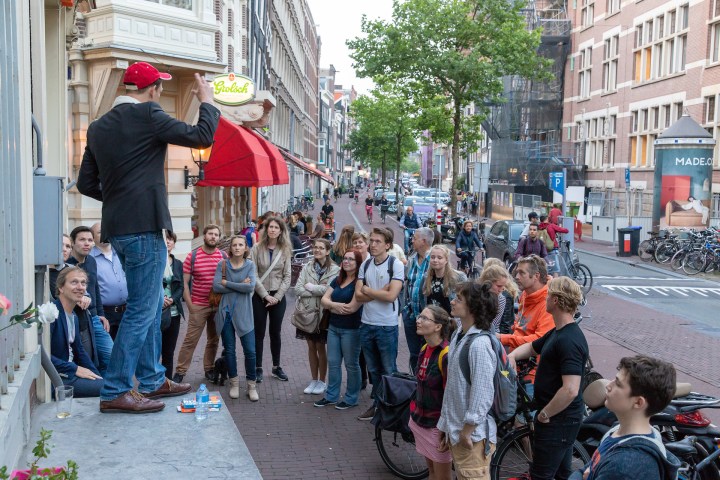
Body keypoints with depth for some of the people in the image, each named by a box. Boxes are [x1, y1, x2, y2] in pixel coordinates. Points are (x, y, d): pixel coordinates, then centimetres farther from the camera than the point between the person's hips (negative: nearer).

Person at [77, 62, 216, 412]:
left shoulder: (99, 126, 13)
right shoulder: (147, 115, -10)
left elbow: (86, 183, 14)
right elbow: (202, 137, -11)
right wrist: (207, 101, 4)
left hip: (117, 226, 9)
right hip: (144, 226, -9)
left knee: (150, 305, 18)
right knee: (142, 310, -3)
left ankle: (152, 380, 27)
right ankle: (115, 392, 1)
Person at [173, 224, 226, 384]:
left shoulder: (224, 256, 3)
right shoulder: (192, 256, -4)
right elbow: (185, 282, -2)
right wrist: (189, 305, -7)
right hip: (198, 305, -3)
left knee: (214, 339, 11)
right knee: (190, 340, -3)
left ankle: (209, 369, 25)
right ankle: (180, 372, 5)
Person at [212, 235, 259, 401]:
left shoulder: (250, 265, 1)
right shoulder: (222, 264, 2)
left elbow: (251, 286, -14)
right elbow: (216, 287, -9)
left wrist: (227, 283, -10)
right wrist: (240, 286, -13)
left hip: (244, 314, -1)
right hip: (226, 312, 1)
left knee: (250, 351, -3)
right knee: (229, 350, 9)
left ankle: (251, 384, 12)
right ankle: (234, 383, 24)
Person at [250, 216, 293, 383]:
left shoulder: (285, 250, 1)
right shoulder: (257, 249, -4)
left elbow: (287, 276, -1)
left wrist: (277, 297, -9)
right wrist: (265, 295, -12)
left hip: (278, 297, 2)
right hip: (260, 296, -2)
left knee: (275, 333, 11)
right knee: (259, 333, 5)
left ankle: (276, 367, 23)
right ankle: (258, 368, 14)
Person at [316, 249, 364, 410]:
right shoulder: (338, 280, 10)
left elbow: (352, 307, -21)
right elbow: (324, 300, 5)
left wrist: (331, 306, -6)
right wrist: (335, 305, -16)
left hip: (351, 329, -7)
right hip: (333, 327, 7)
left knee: (351, 364, 5)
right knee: (333, 363, 12)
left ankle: (351, 399, 16)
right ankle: (331, 396, 23)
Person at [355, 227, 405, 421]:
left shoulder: (396, 265, -11)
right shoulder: (366, 264, 5)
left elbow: (391, 296, -21)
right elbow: (358, 295, -2)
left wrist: (368, 290, -8)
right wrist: (380, 292, -14)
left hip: (387, 326, -5)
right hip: (366, 324, 5)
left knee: (388, 370, 7)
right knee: (373, 369, 16)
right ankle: (377, 404, 29)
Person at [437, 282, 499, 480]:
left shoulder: (479, 344, -22)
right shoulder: (458, 336, 6)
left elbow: (482, 395, -22)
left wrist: (467, 432, -16)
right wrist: (446, 425, 14)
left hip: (473, 435, -9)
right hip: (456, 430, 9)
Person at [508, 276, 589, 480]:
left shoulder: (569, 341, -25)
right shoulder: (557, 333, 7)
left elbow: (570, 390, -33)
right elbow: (532, 347, 24)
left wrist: (544, 414, -19)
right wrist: (512, 355, 3)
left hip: (559, 420, -10)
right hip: (560, 417, 10)